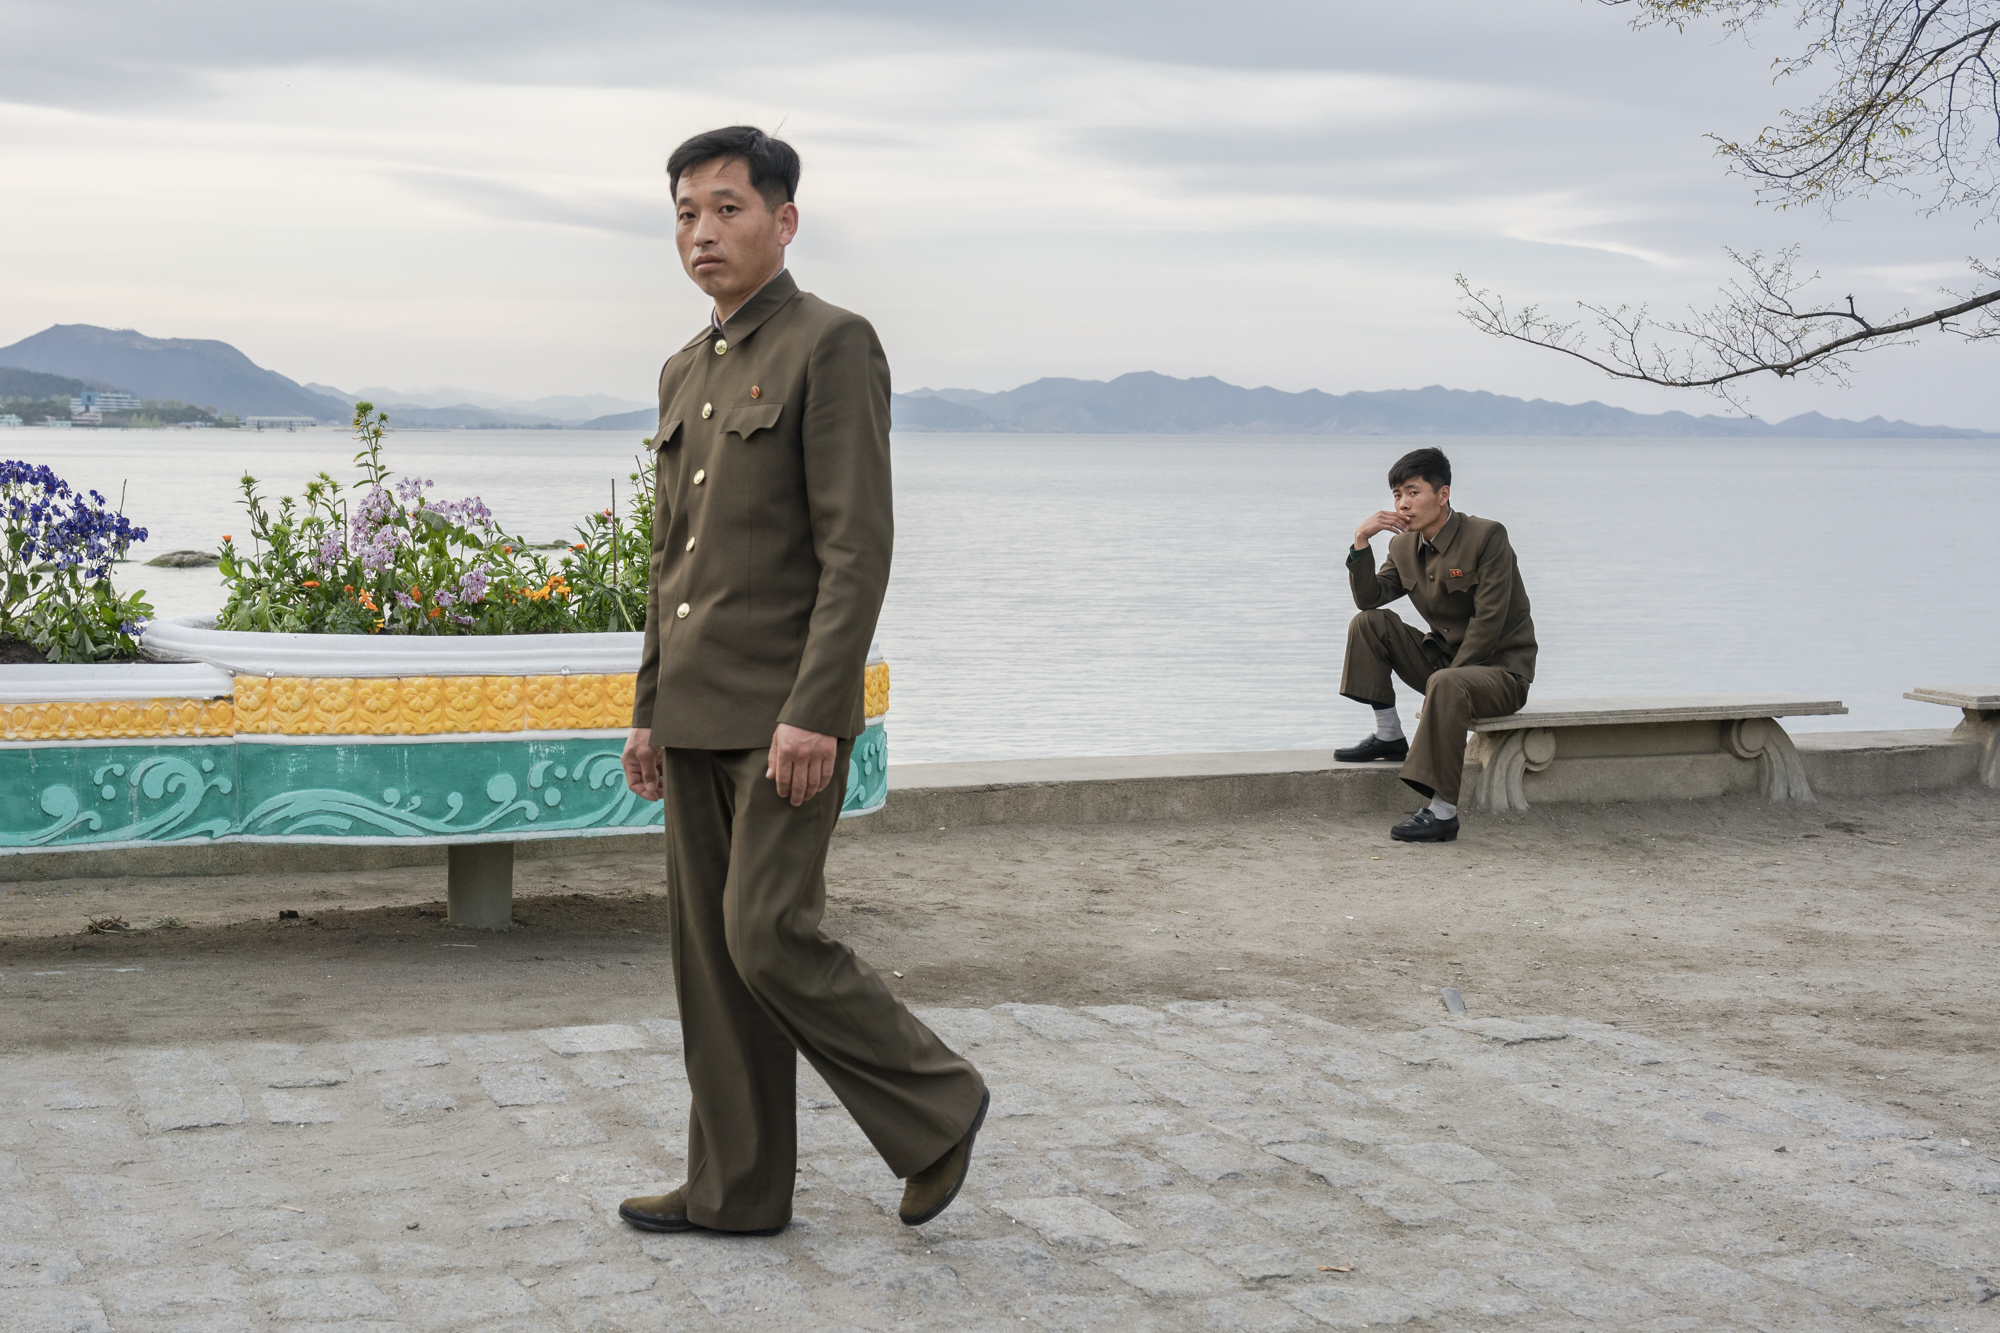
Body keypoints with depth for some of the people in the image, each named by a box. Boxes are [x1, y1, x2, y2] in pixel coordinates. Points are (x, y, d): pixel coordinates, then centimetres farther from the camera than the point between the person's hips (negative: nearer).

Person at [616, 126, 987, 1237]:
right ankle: (736, 1188, 17)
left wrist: (812, 715, -22)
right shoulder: (686, 373, 17)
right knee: (708, 953, 9)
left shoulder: (832, 346, -9)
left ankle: (934, 1107, 8)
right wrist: (650, 711, 18)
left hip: (786, 713, -8)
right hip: (697, 716, 8)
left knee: (768, 937, -11)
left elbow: (858, 548, -17)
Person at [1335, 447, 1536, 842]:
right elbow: (1369, 598, -1)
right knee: (1371, 623, -6)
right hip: (1444, 658, 7)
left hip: (1501, 670, -7)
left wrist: (1446, 681, -22)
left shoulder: (1487, 536, -16)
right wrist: (1361, 541, -13)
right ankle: (1389, 736, 2)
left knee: (1446, 686, -38)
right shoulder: (1404, 546, 6)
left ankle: (1443, 813, -37)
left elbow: (1488, 622, -20)